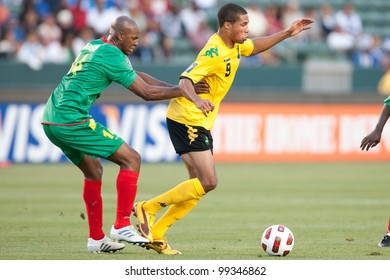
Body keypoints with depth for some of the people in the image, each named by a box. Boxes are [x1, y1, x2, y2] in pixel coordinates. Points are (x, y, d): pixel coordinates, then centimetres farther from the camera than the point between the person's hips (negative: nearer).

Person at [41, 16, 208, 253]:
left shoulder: (94, 47, 19)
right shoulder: (112, 56, -10)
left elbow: (138, 76, 26)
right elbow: (146, 93, -8)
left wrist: (177, 87, 22)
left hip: (50, 122, 10)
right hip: (72, 120, -10)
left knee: (93, 171, 23)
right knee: (132, 159, -5)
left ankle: (96, 238, 22)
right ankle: (122, 226, -7)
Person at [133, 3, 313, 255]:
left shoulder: (234, 46, 7)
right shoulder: (215, 52, -22)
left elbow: (254, 47, 30)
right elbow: (185, 80, -31)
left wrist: (287, 33, 24)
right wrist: (196, 100, -52)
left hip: (200, 123, 10)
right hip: (187, 120, -10)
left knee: (200, 184, 7)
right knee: (208, 182, -16)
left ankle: (156, 234, 9)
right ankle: (148, 208, -8)